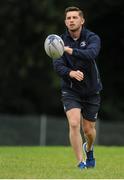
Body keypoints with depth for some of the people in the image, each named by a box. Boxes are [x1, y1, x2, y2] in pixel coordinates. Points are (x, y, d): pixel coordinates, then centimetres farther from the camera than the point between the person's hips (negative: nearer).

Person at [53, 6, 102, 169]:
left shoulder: (92, 38, -11)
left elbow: (91, 54, -33)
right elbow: (57, 65, -16)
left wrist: (70, 50, -48)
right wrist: (70, 72, -38)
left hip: (91, 91, 0)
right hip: (70, 90, 0)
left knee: (88, 129, 11)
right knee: (74, 124, -20)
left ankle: (89, 149, 45)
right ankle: (81, 163, -13)